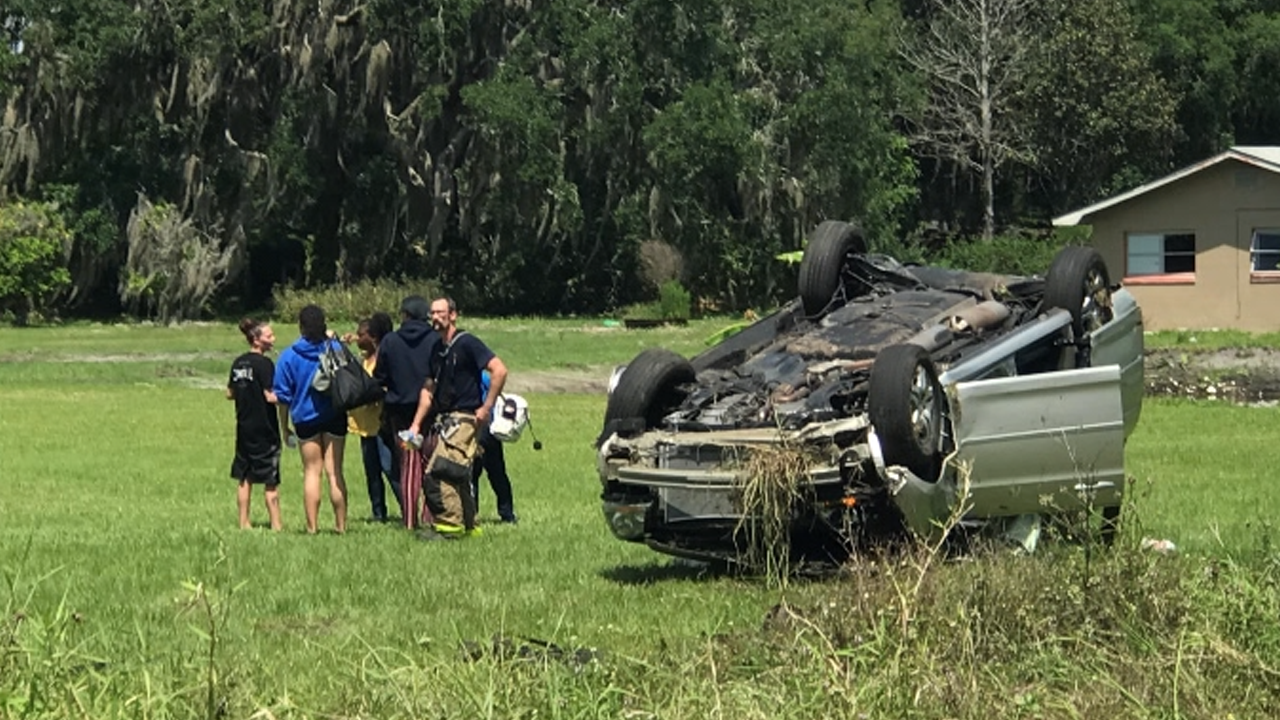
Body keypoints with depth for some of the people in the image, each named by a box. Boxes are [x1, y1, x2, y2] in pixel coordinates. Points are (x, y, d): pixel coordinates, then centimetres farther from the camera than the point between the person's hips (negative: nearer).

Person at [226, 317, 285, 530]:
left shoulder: (238, 363, 7)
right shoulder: (264, 364, -15)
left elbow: (230, 393, 14)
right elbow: (271, 396, -20)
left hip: (244, 427, 7)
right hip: (264, 429, -7)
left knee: (245, 478, 12)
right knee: (271, 481, -1)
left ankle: (244, 522, 14)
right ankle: (276, 524, 1)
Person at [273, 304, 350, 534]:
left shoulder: (289, 356, -6)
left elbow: (283, 395, -2)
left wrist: (285, 426, 8)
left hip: (305, 418, -1)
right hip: (335, 417, 1)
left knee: (311, 472, 6)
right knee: (335, 471, 4)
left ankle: (312, 526, 3)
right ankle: (341, 524, 4)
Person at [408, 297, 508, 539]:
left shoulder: (466, 343, -9)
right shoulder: (437, 350, 16)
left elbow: (499, 370, -17)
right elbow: (428, 389, 20)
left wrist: (487, 407, -16)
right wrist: (416, 424, 13)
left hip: (464, 418, -9)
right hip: (444, 418, 9)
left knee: (438, 472, -17)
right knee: (458, 477, 12)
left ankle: (448, 525, -14)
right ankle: (468, 525, 20)